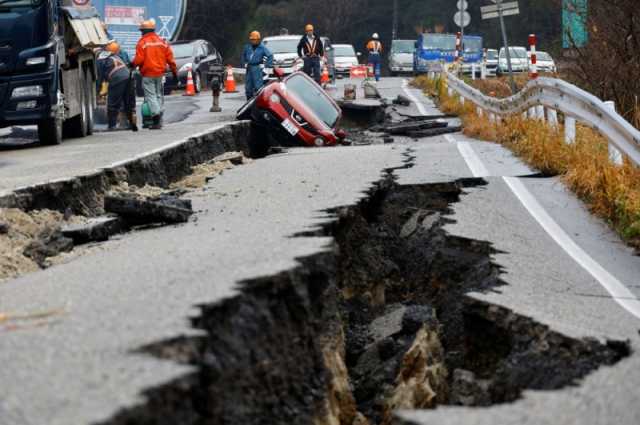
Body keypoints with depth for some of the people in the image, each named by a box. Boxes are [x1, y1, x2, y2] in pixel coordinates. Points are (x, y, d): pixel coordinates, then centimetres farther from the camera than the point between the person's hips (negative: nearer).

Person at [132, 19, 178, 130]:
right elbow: (170, 58, 6)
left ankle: (156, 115, -19)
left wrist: (132, 64, 7)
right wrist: (174, 71, 14)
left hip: (148, 74, -5)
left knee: (150, 96, -3)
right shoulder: (162, 42, 7)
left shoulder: (142, 43, -9)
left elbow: (139, 60, -14)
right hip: (160, 74, 5)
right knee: (159, 95, 13)